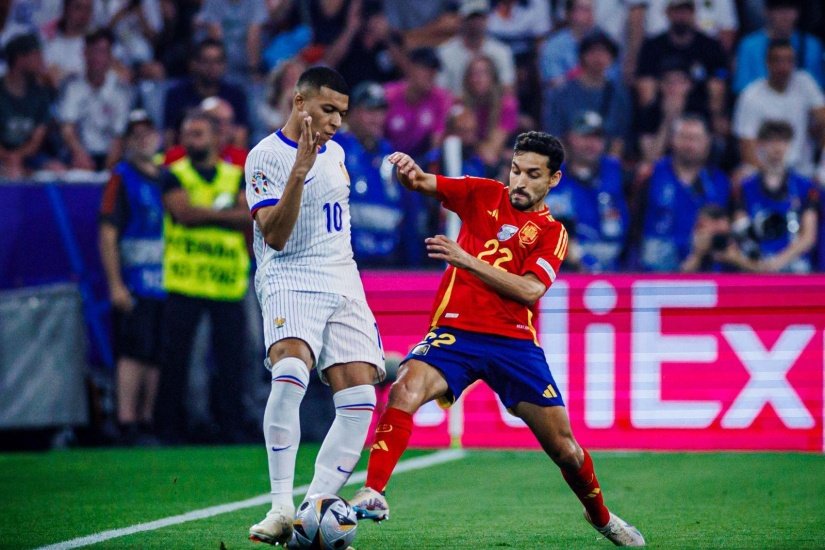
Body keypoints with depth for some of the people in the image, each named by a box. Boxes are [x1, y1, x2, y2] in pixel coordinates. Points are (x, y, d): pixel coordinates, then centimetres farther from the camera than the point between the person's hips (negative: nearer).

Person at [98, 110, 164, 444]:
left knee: (157, 356, 6)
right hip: (133, 283, -6)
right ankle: (127, 425, -13)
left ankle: (146, 422, 11)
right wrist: (115, 285, -16)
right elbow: (108, 234, -8)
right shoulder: (121, 178, -2)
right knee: (134, 352, -12)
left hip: (165, 282, 6)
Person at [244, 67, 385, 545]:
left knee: (360, 402, -8)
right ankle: (282, 507, -32)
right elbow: (275, 236, -16)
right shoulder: (265, 156, -6)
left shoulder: (335, 152, 15)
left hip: (343, 286, 7)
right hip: (290, 280, -7)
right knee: (290, 372, -32)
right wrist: (299, 171, -25)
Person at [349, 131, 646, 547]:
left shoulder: (552, 233, 5)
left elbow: (529, 290, -13)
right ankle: (372, 494, -33)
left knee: (563, 447, 4)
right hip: (455, 331, 0)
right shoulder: (484, 195, 8)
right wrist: (409, 172, -30)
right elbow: (424, 184, -5)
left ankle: (600, 516, 32)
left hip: (515, 341, 0)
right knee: (405, 389, -30)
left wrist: (465, 260, -22)